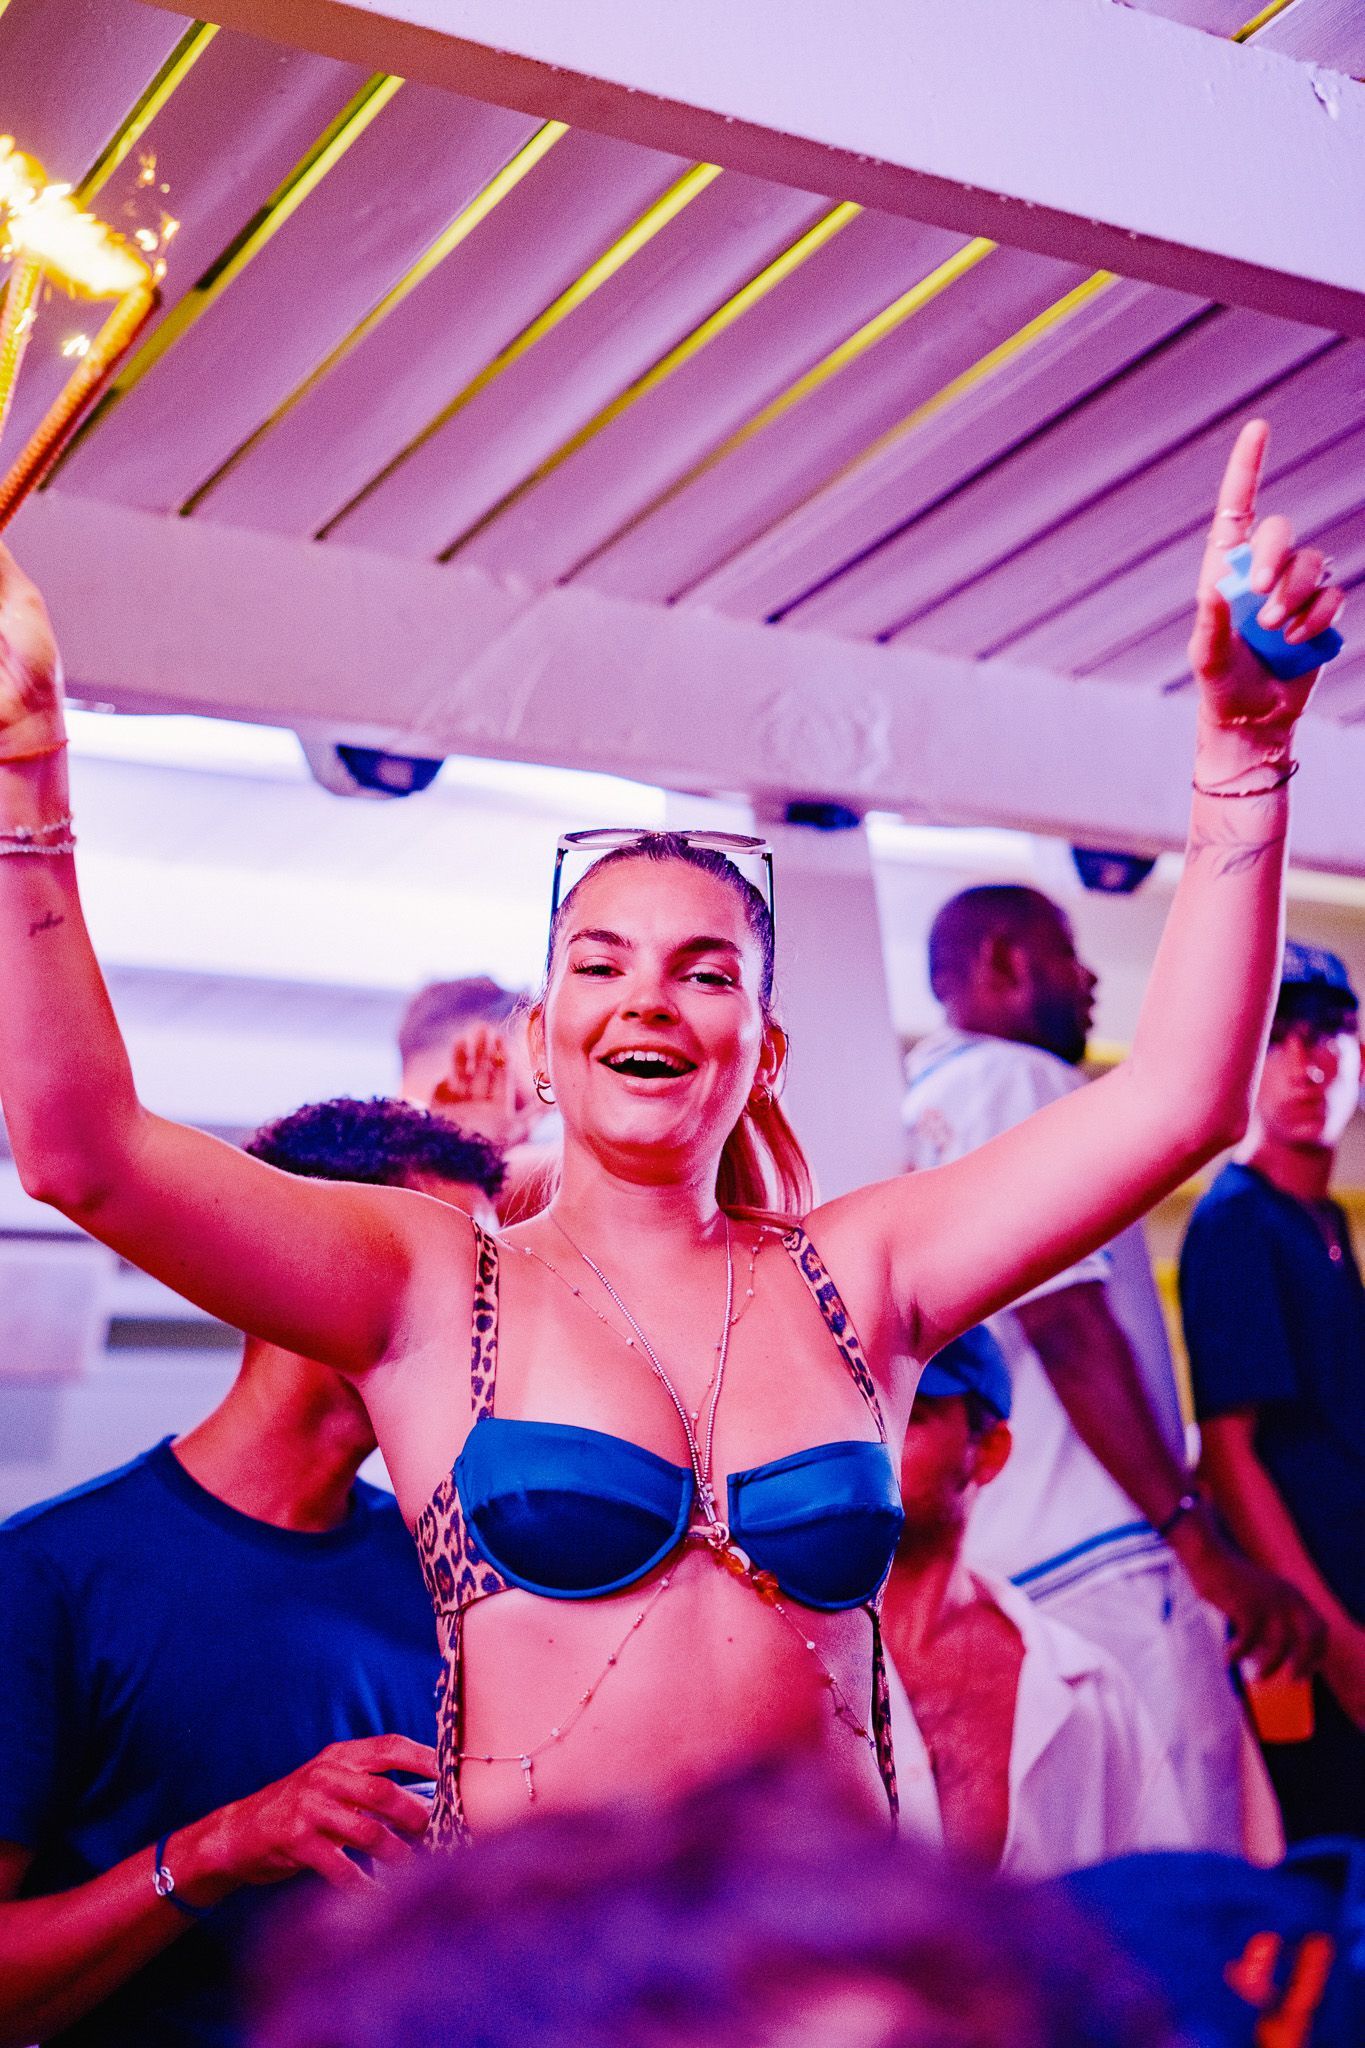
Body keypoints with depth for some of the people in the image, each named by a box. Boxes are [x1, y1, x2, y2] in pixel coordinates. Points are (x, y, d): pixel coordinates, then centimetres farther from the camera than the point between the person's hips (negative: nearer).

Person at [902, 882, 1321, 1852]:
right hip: (1101, 1558, -10)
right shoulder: (1015, 1082, -5)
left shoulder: (921, 1110, 23)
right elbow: (1068, 1329, -15)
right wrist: (1200, 1539, -17)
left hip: (998, 1566, 10)